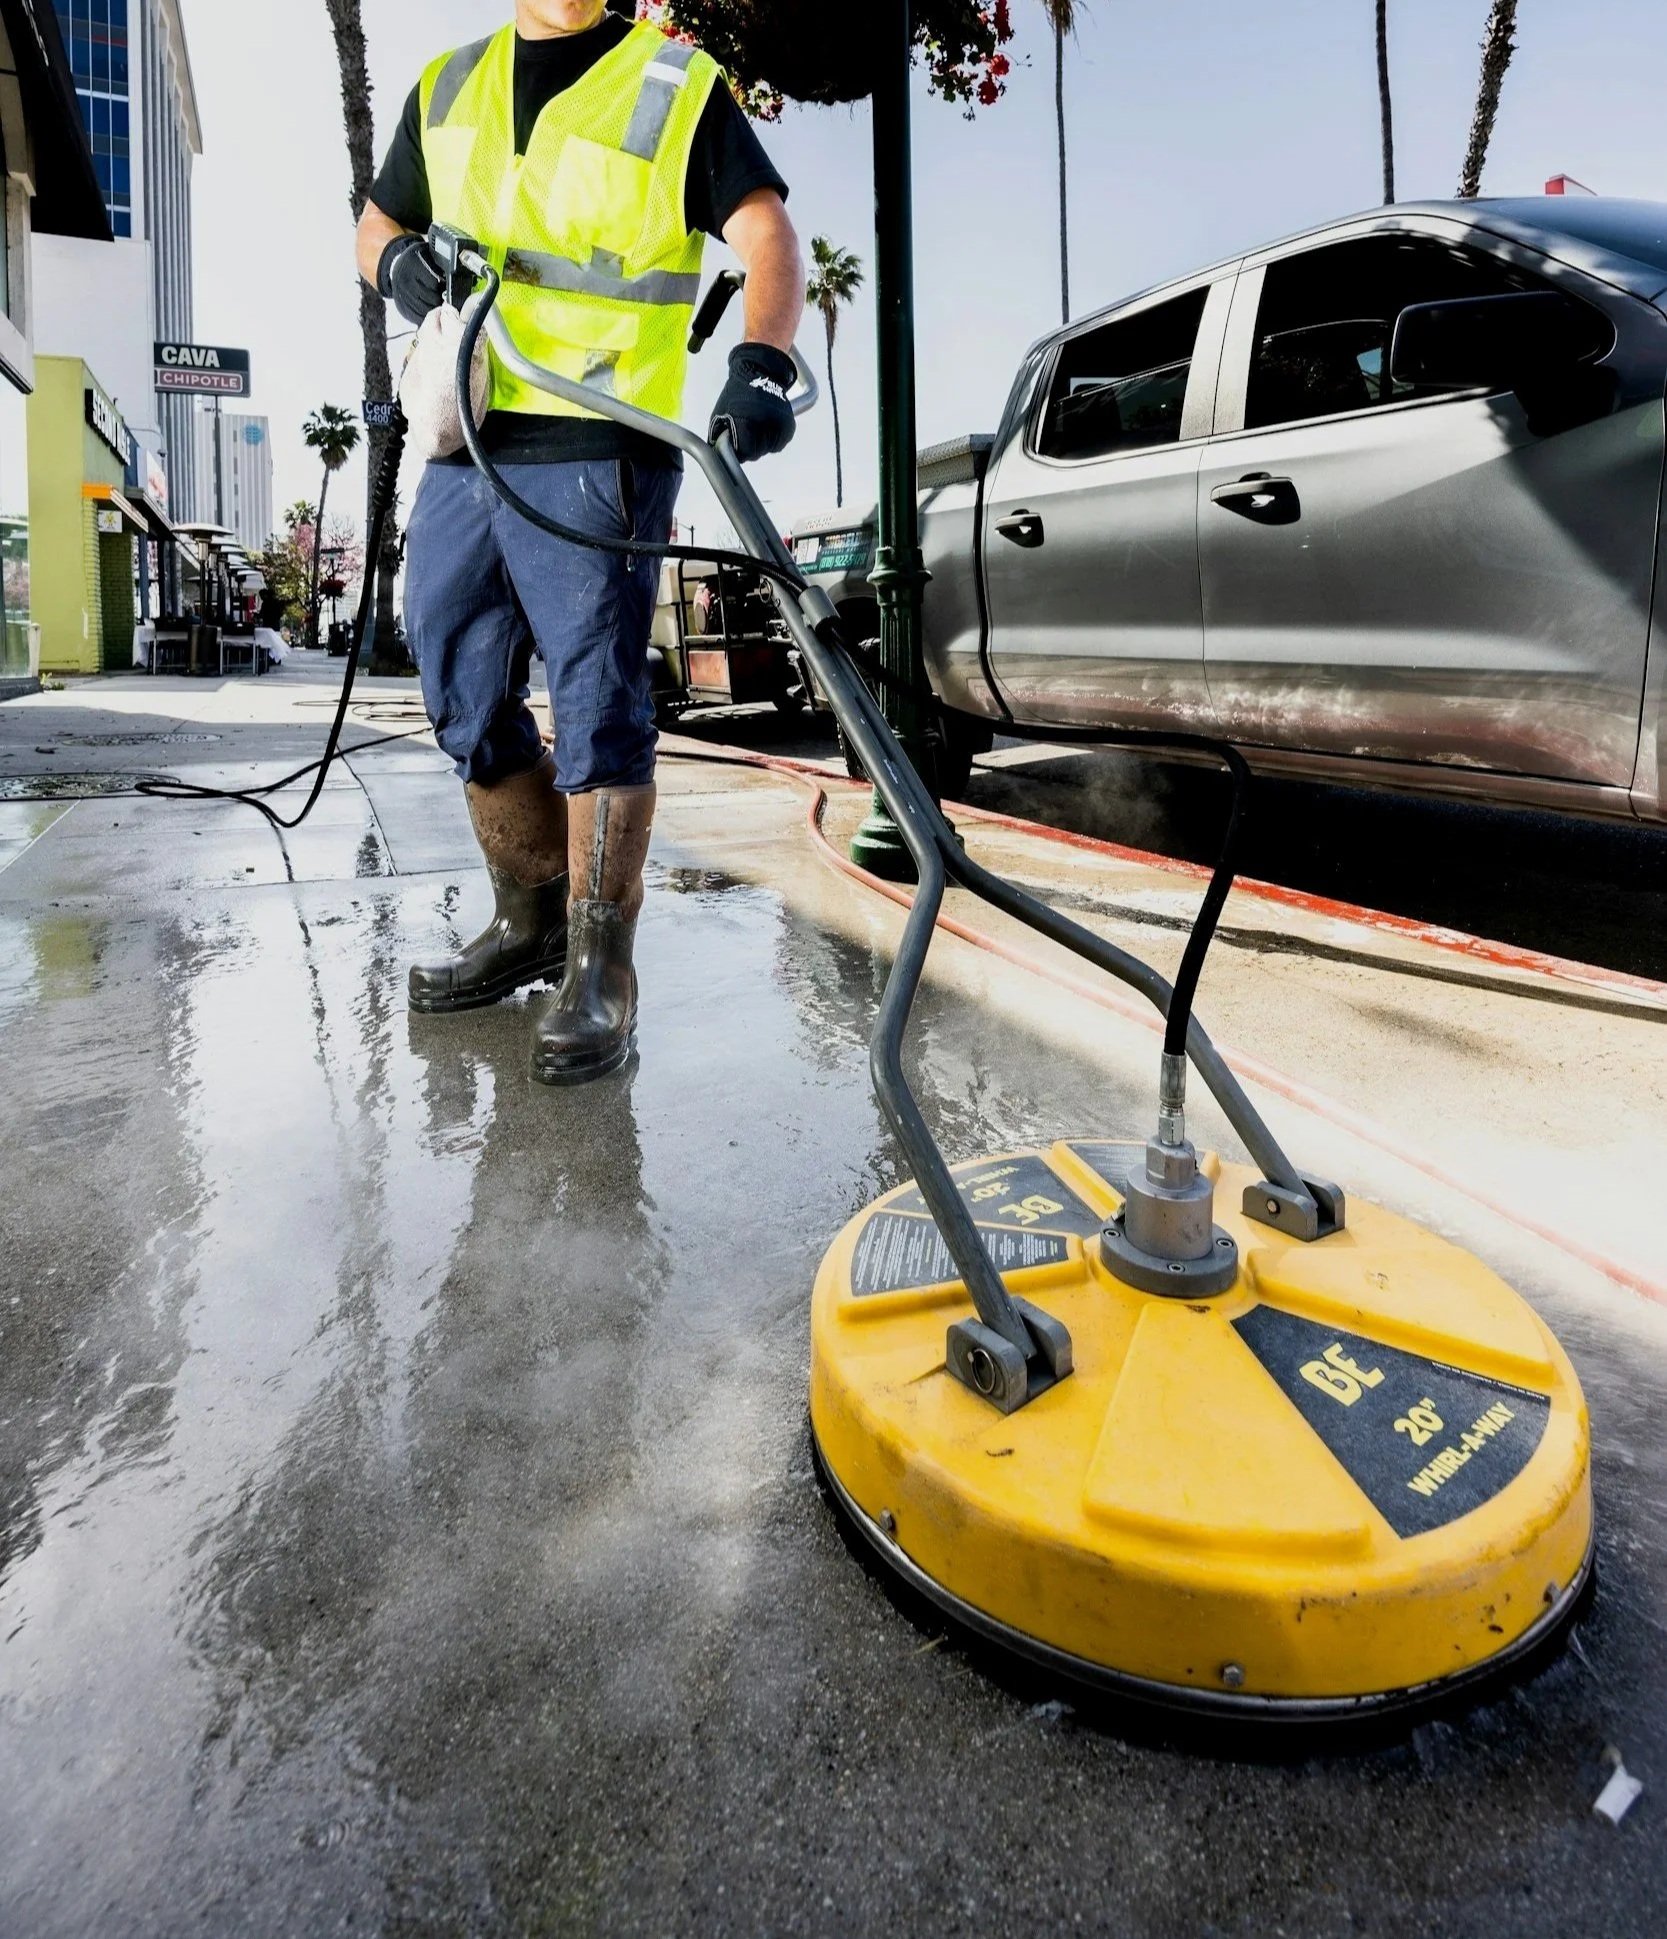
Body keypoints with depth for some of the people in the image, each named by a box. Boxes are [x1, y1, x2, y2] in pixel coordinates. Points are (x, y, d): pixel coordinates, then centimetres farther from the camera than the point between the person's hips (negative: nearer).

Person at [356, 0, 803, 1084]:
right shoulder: (449, 88, 21)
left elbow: (768, 235, -6)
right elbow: (379, 223, 28)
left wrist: (761, 365, -26)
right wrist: (398, 261, 3)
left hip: (597, 456, -6)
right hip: (460, 453, 6)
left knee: (598, 707, -9)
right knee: (466, 702, 9)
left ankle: (600, 972, -3)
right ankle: (531, 922, 25)